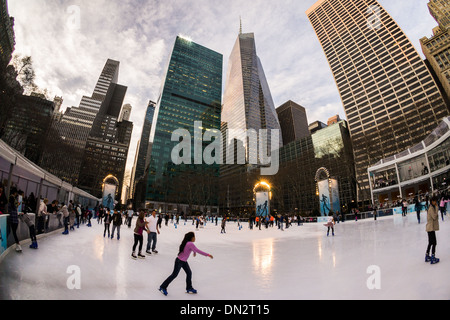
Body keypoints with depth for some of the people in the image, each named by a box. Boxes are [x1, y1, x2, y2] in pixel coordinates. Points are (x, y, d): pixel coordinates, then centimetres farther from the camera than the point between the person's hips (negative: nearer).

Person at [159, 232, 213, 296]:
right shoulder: (190, 244, -28)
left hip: (184, 261, 9)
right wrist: (207, 255, -27)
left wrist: (194, 251, 28)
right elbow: (198, 251, -30)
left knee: (189, 273, 12)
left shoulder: (187, 243, -1)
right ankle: (163, 287, 22)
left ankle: (189, 288, 25)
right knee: (174, 275, 5)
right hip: (179, 261, -9)